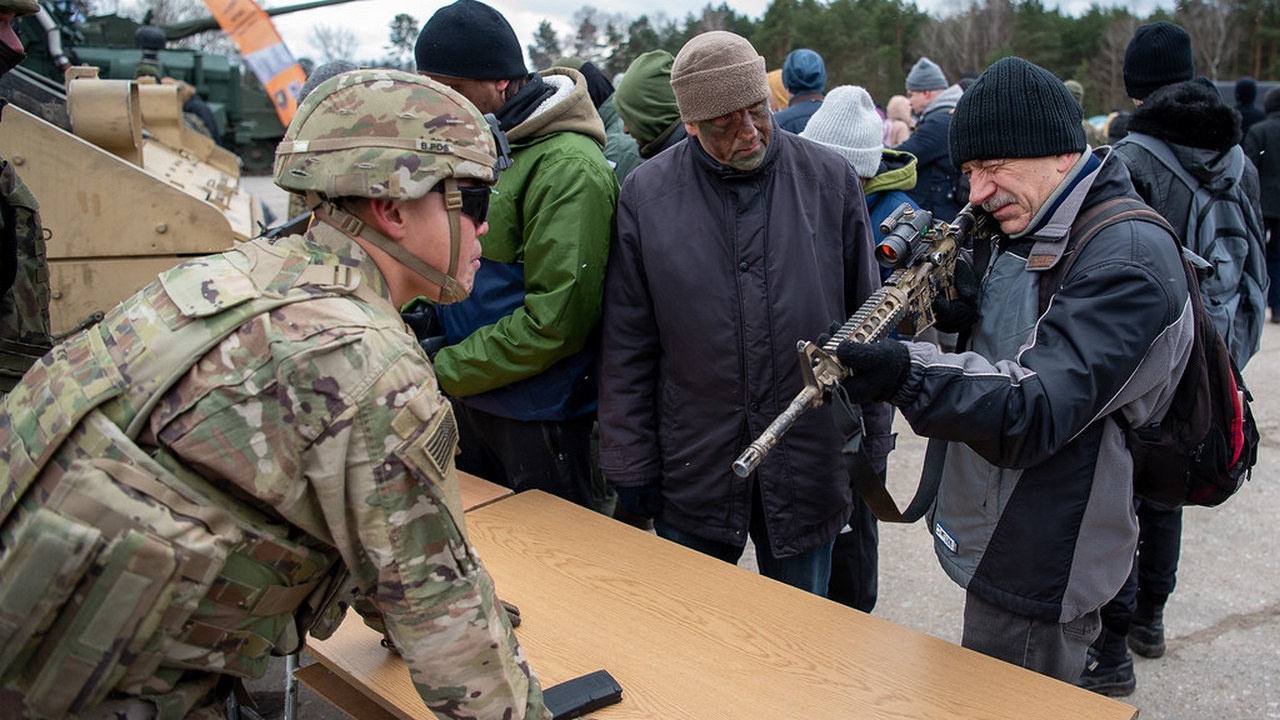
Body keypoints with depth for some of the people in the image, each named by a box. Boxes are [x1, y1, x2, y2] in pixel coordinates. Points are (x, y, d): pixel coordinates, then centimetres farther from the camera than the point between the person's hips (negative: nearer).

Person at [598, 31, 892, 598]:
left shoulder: (830, 179, -3)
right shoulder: (646, 194, -5)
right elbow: (627, 347, -1)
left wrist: (873, 442, 4)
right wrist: (630, 466, -1)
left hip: (809, 464, 1)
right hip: (692, 471, 0)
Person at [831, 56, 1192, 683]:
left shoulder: (1130, 258, -21)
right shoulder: (1016, 232, 6)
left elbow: (1038, 412, -30)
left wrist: (910, 375, -45)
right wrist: (940, 293, -12)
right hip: (989, 539, 8)